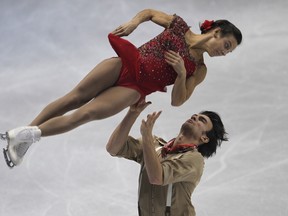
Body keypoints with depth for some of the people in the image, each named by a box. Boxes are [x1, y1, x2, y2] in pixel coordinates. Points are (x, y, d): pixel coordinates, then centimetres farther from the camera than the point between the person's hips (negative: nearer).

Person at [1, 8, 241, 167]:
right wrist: (134, 22, -6)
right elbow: (150, 12, 16)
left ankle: (29, 135, -13)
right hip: (126, 64, 0)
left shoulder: (199, 70, 5)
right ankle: (23, 133, 2)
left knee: (86, 114, -17)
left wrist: (181, 72, -14)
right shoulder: (178, 25, 4)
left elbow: (177, 100, 4)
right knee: (74, 98, -7)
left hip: (134, 89, 0)